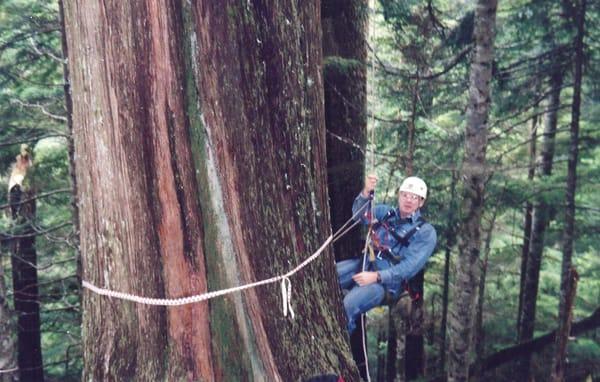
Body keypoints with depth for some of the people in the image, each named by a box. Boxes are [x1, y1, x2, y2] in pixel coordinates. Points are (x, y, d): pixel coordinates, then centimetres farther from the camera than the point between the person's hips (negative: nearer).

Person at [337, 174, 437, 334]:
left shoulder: (426, 232, -5)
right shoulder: (386, 212, 11)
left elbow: (410, 266, -13)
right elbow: (360, 214, -1)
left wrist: (376, 276, -23)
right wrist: (366, 193, -21)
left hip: (387, 280, -5)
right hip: (365, 264, 6)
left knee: (347, 305, -29)